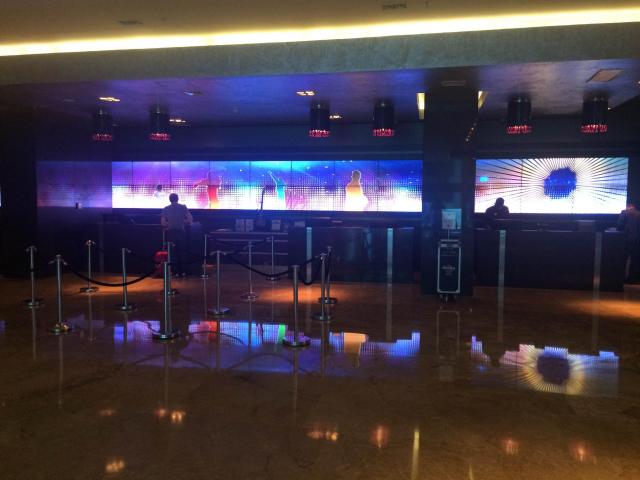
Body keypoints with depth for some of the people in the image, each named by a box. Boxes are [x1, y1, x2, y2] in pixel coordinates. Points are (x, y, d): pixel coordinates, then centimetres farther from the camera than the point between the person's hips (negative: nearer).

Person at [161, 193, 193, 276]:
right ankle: (182, 271, 10)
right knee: (181, 252, 9)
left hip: (171, 232, 0)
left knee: (173, 252, 6)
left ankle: (175, 272, 5)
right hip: (181, 231, 0)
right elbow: (190, 219, -5)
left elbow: (163, 223, -2)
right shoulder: (183, 207, 1)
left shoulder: (166, 209, 2)